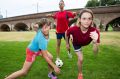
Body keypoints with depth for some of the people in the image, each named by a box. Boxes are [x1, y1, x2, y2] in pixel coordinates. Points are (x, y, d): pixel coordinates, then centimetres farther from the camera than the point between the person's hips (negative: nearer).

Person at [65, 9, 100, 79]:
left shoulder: (95, 31, -41)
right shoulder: (73, 29, -42)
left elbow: (95, 53, -38)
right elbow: (67, 33, -15)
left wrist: (95, 41, -57)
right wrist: (67, 44, 0)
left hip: (86, 43, 2)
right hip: (77, 44, -2)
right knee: (80, 59, -6)